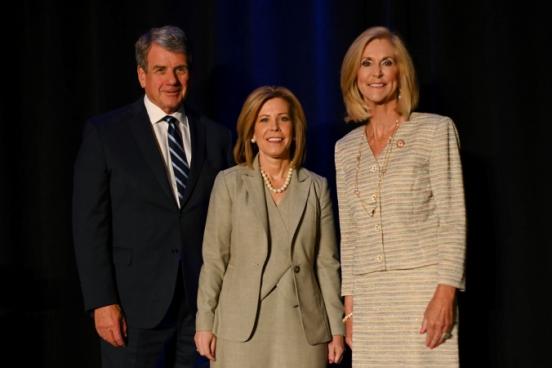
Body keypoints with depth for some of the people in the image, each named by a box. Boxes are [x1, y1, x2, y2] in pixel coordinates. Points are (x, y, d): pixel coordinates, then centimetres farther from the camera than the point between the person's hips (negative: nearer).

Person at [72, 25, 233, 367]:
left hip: (203, 302, 3)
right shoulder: (104, 133, 1)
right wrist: (102, 302, -9)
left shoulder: (217, 137, 9)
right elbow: (90, 224, -3)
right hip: (135, 304, -2)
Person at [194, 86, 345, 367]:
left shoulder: (316, 187, 10)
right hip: (243, 328, -1)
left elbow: (327, 262, 9)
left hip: (302, 329, 1)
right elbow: (213, 259, 4)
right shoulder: (229, 183, 5)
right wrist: (205, 322, -1)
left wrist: (336, 327, 6)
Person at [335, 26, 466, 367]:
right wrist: (349, 306, 11)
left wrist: (445, 293, -14)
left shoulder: (436, 130, 1)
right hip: (369, 299, 4)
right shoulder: (345, 148, 13)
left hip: (423, 289, -4)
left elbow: (453, 218, -5)